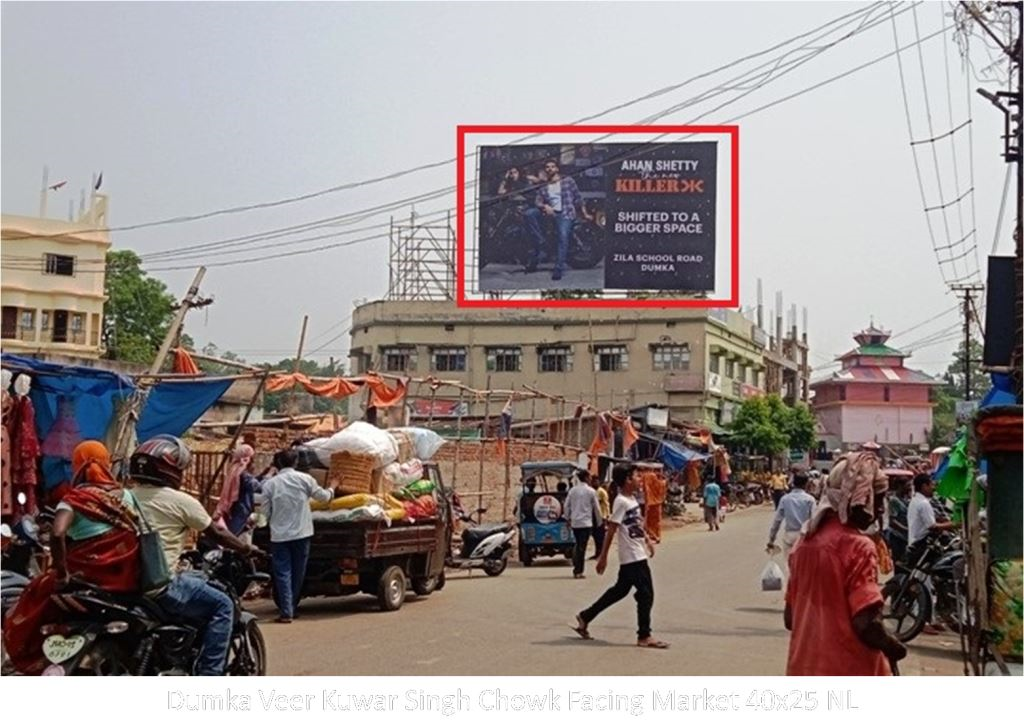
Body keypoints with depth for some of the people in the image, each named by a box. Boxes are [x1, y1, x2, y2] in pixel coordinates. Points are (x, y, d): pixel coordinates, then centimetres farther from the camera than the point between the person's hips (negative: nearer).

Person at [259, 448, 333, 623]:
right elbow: (322, 496, 8)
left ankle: (286, 612, -7)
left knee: (283, 573, 1)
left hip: (279, 535, -1)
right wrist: (331, 492, 29)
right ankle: (291, 607, 21)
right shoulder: (305, 479, -3)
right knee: (298, 572, 13)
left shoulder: (269, 484, -2)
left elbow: (266, 512, 2)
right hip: (302, 533, 1)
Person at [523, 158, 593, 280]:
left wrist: (584, 214, 7)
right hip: (549, 213, 4)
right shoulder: (543, 187, 20)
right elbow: (538, 202, 7)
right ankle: (539, 244, -16)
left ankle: (559, 268, -38)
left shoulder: (568, 181, 12)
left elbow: (578, 198, 11)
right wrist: (544, 206, -16)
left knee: (563, 237, -31)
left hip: (565, 214, -4)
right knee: (529, 214, -22)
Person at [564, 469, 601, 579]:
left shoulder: (572, 491, 5)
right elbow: (596, 507, -1)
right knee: (582, 546, -3)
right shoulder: (590, 491, -5)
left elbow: (567, 506, 6)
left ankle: (576, 568, 12)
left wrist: (568, 518, 18)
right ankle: (578, 571, -4)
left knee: (578, 544, 19)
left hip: (575, 522, 4)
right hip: (586, 522, -4)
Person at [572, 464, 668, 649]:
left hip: (638, 555, 9)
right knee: (646, 594, -6)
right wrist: (603, 557, -16)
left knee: (620, 590, 17)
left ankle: (585, 617, 26)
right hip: (632, 556, -9)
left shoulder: (632, 500, 11)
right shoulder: (621, 502, -17)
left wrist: (648, 539, 15)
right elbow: (611, 530, -17)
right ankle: (644, 636, 1)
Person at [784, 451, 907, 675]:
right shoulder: (857, 547, -16)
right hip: (849, 676, -7)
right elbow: (866, 623, -21)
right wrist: (893, 648, -4)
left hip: (804, 671, 7)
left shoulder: (805, 542, 8)